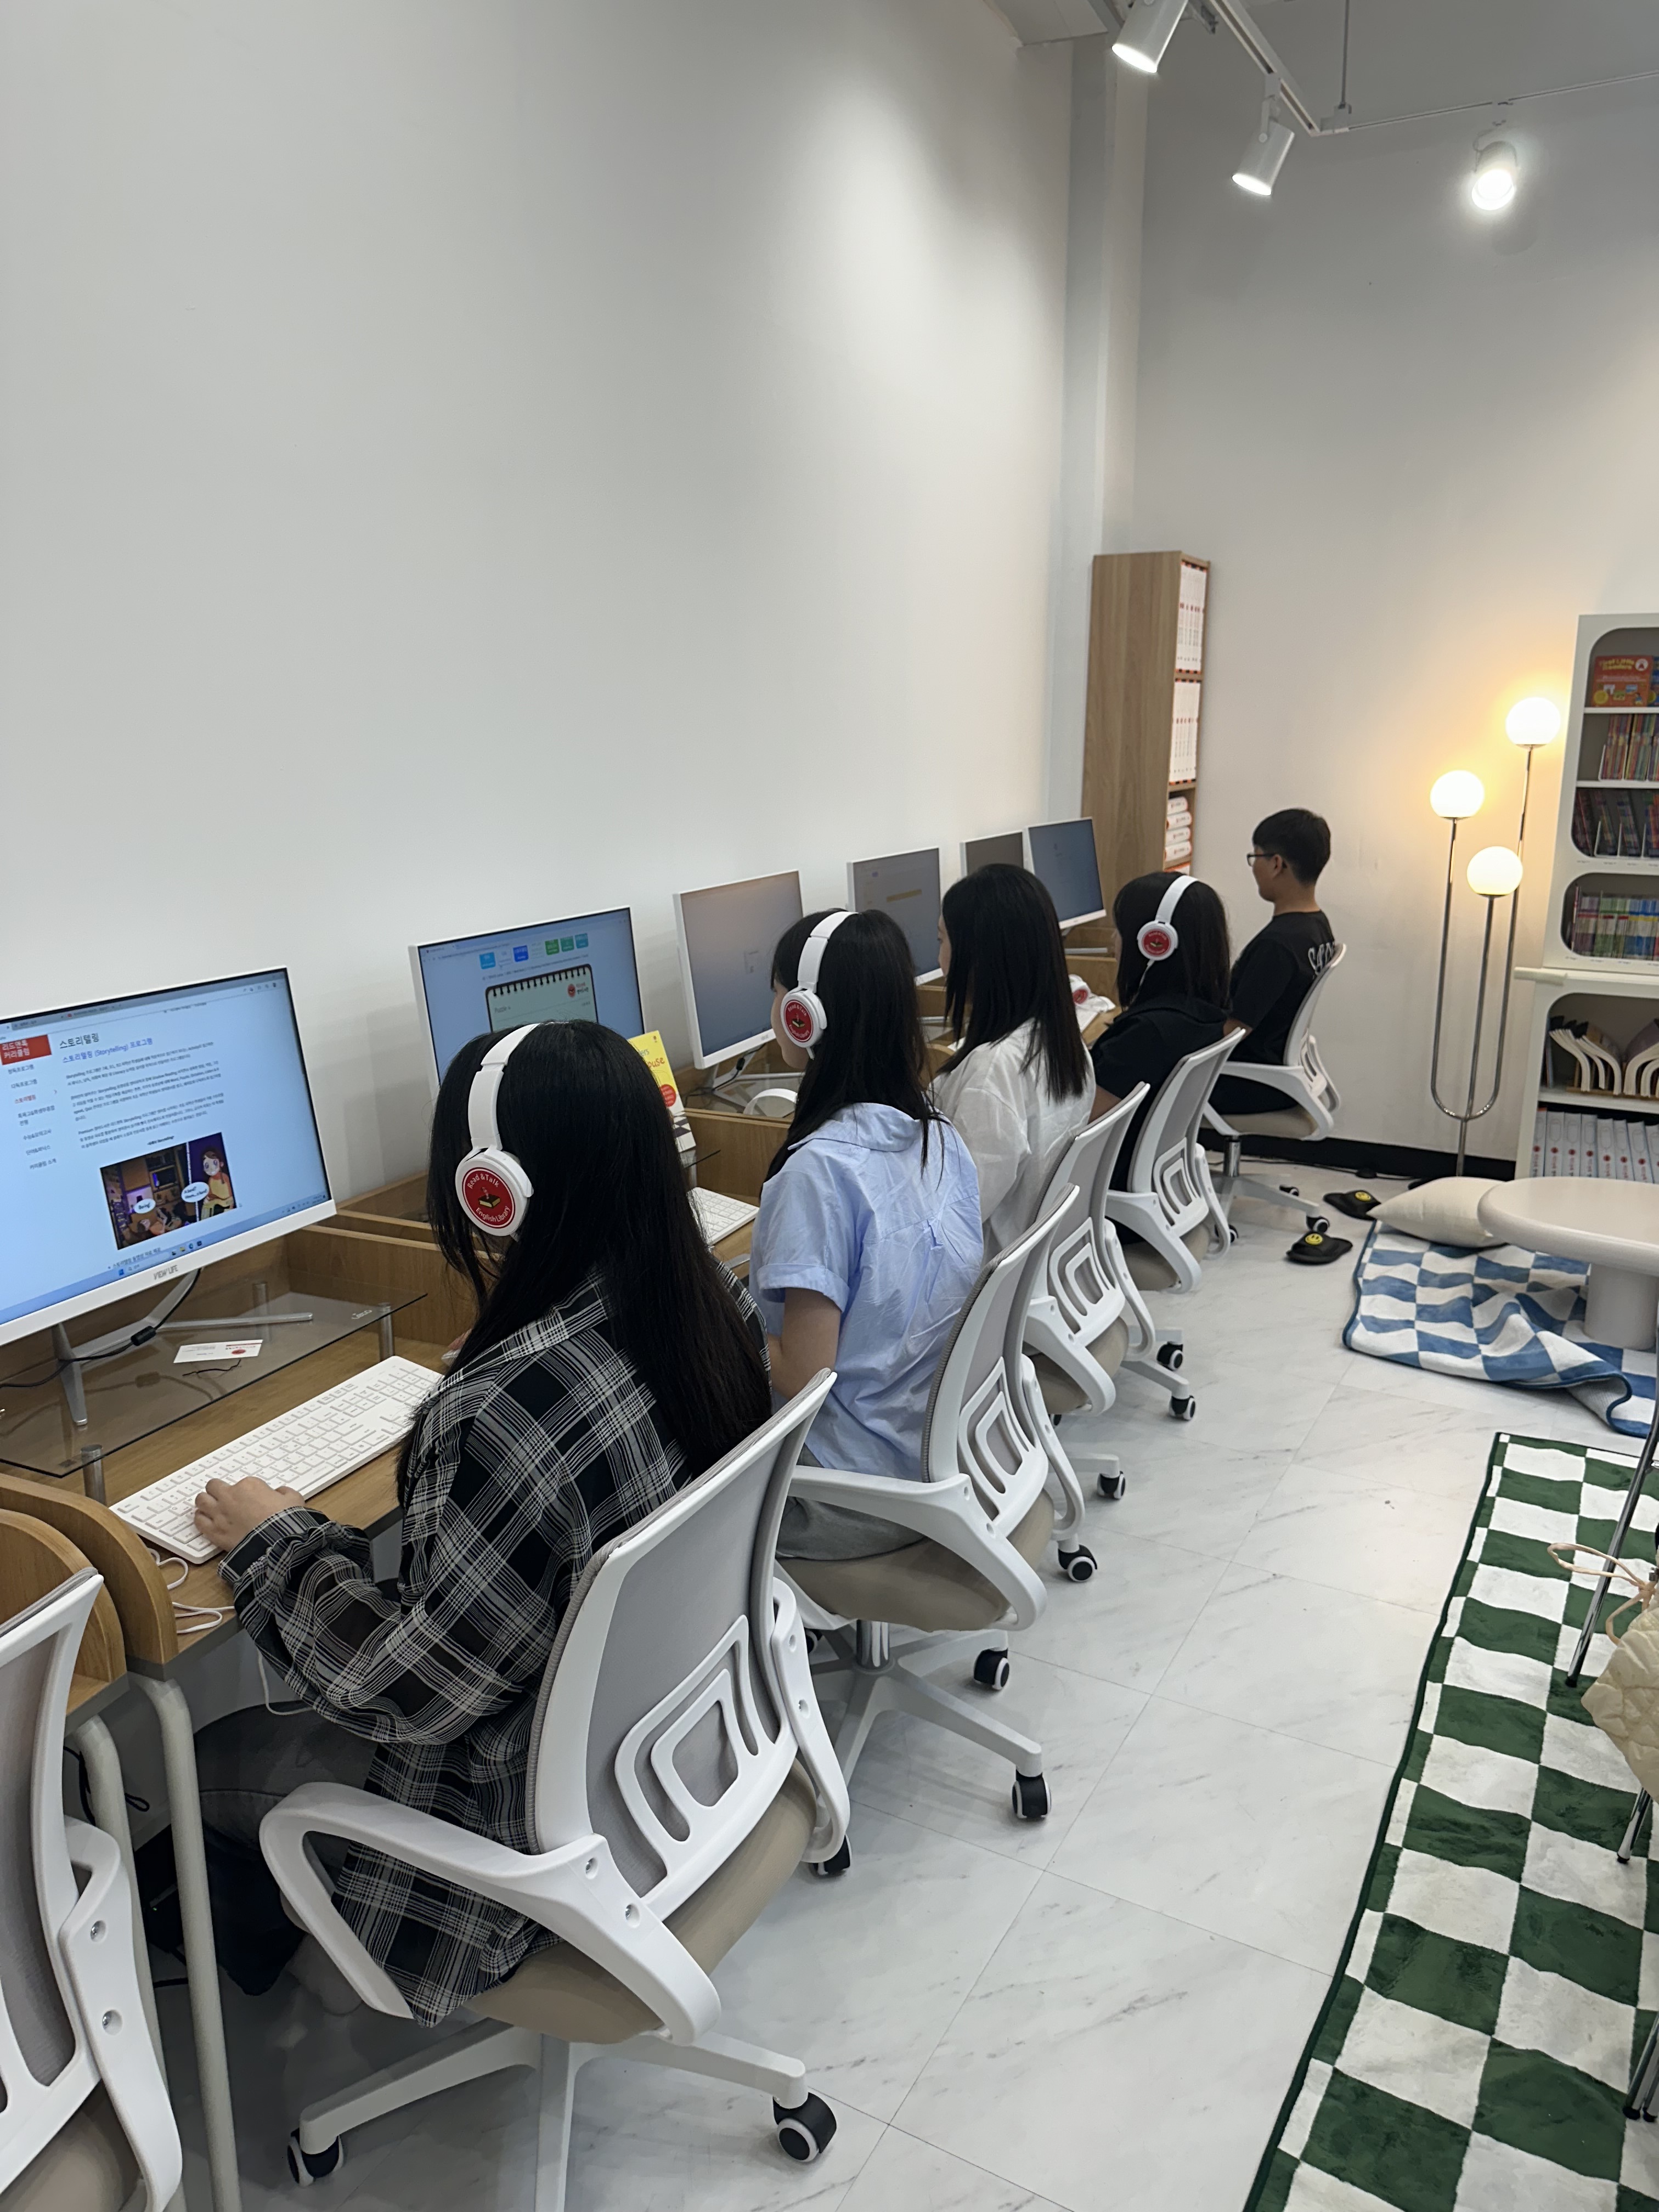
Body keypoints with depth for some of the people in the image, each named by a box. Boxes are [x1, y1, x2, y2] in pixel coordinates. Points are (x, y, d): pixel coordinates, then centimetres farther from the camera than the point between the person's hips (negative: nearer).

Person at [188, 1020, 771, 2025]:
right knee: (312, 1716, 25)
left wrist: (274, 1545, -9)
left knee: (215, 1755, 15)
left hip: (563, 1824, -7)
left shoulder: (509, 1405, -37)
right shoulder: (717, 1304, -12)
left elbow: (413, 1687, -24)